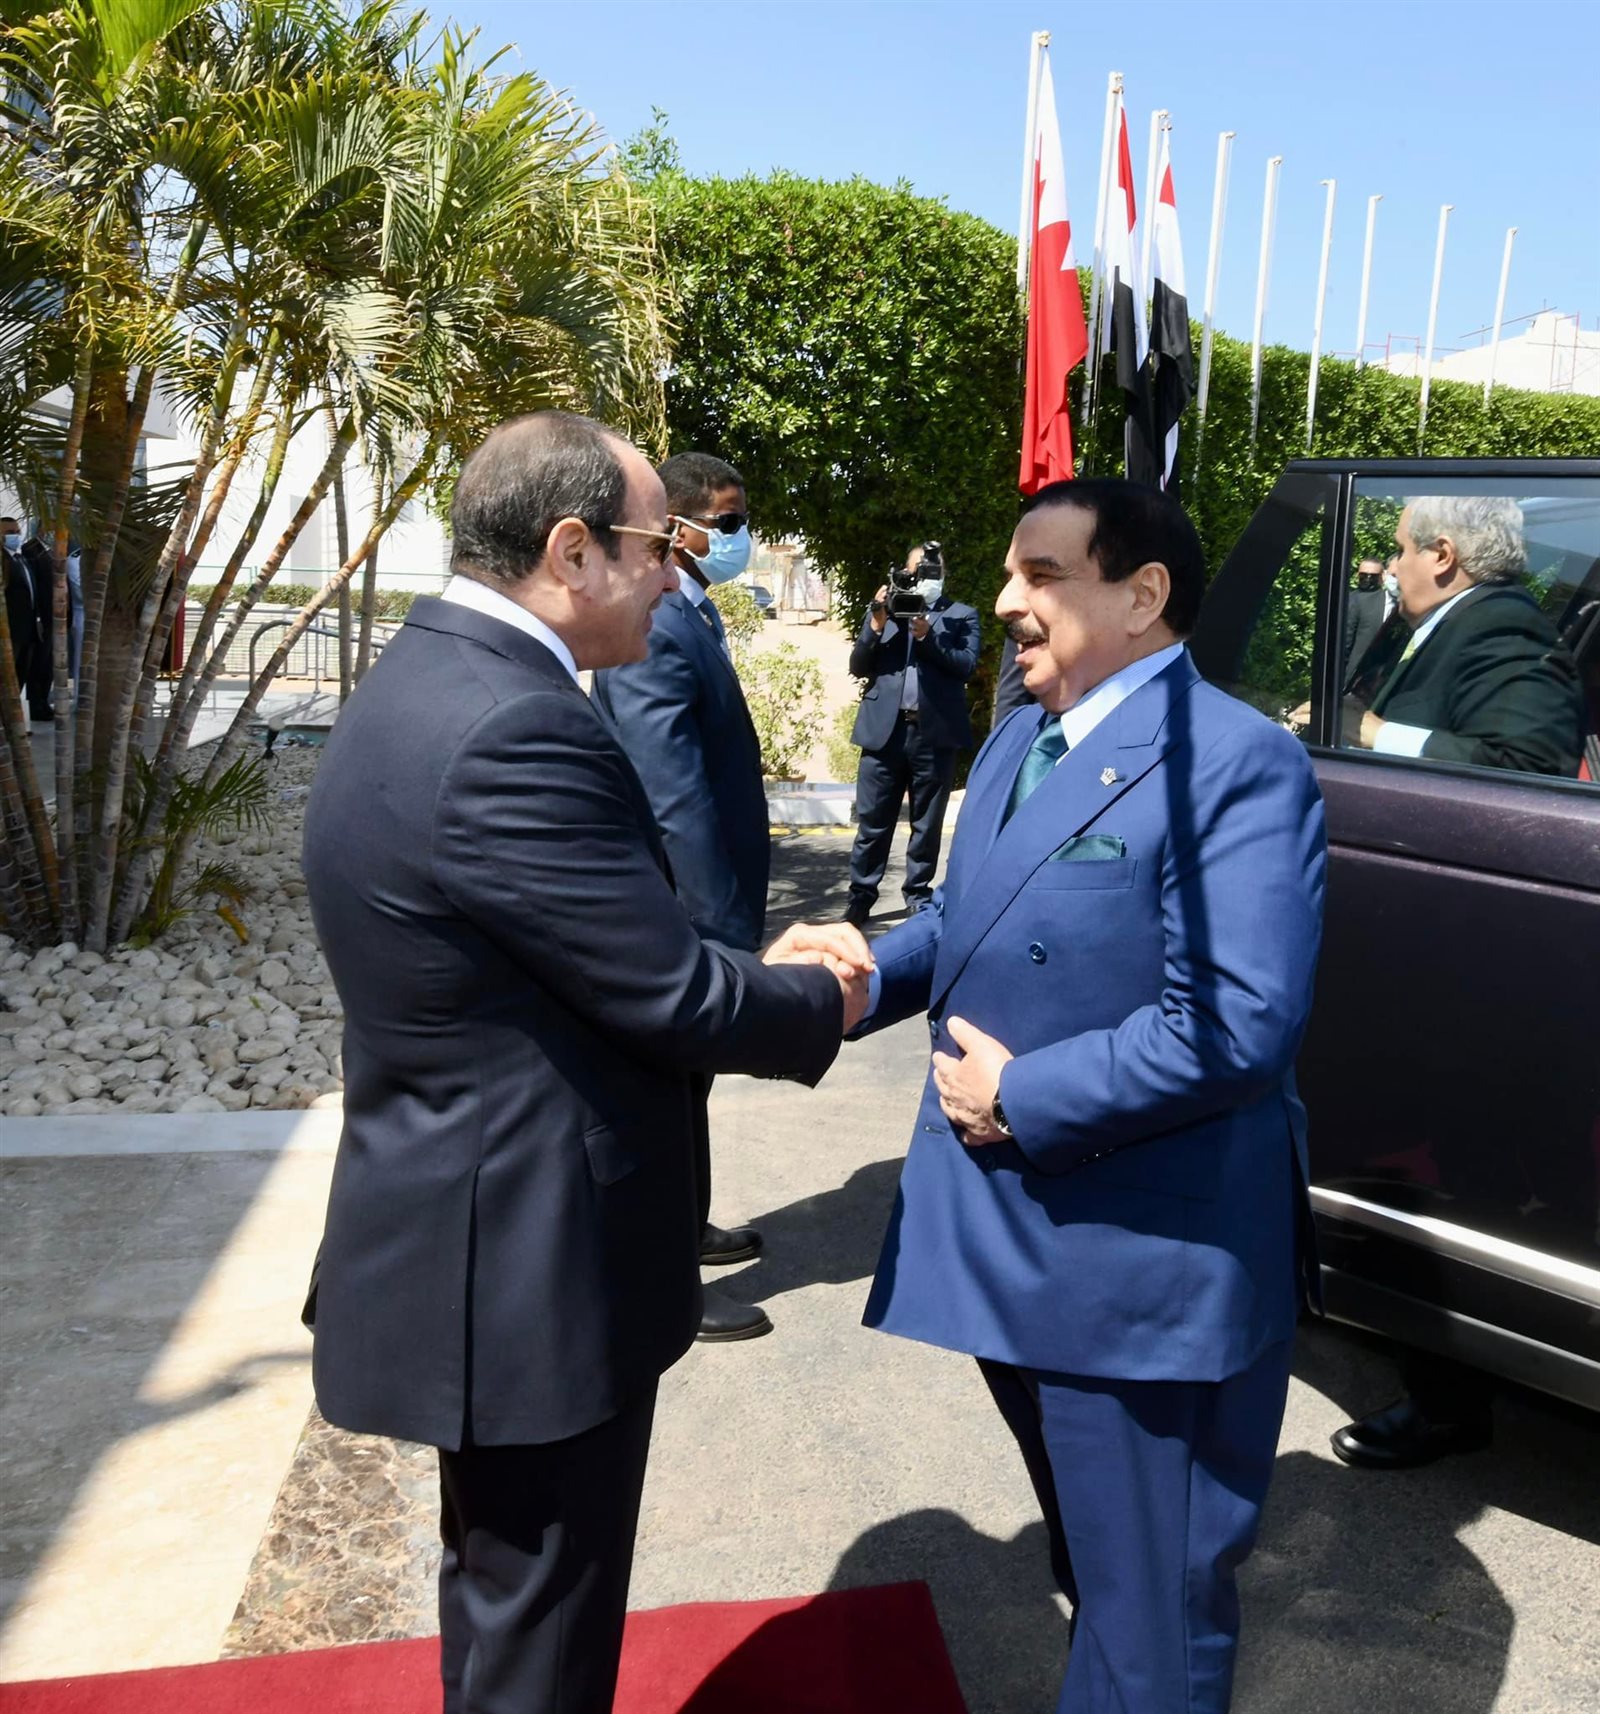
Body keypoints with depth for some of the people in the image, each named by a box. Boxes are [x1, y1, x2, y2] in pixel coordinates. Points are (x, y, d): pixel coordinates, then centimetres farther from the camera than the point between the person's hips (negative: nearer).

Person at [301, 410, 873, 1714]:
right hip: (532, 1262, -10)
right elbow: (670, 996, -22)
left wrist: (761, 970, 1)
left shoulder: (435, 681, 6)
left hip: (480, 1236, 10)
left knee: (503, 1585, 29)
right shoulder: (515, 729, -26)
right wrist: (822, 1003, -3)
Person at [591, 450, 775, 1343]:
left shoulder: (693, 617, 9)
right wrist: (724, 926, -24)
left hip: (699, 901, 10)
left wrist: (734, 915, 16)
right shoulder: (655, 632, -22)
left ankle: (685, 1225, 41)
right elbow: (676, 800, -26)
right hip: (684, 909, -10)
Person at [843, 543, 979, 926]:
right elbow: (858, 666, 8)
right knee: (872, 822, 3)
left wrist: (928, 636, -17)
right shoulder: (883, 608, 13)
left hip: (936, 732, -1)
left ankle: (919, 896, 19)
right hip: (885, 729, 1)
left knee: (927, 824, 8)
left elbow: (967, 665, -5)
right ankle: (860, 897, 11)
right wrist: (876, 626, -8)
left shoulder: (962, 615, 9)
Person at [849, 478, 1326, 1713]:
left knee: (1149, 1607, 12)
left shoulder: (1237, 761, -19)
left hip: (1147, 1260, -8)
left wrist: (1024, 1096, -21)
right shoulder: (1016, 741, 9)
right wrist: (863, 973, -4)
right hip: (1011, 1232, 8)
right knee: (1089, 1559, 30)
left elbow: (1239, 1024, -27)